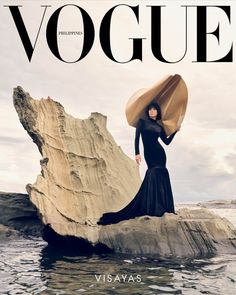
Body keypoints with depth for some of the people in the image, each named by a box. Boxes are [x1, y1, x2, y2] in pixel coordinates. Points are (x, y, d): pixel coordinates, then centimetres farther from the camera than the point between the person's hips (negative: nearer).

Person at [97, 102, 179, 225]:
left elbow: (167, 142, 16)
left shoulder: (160, 126, 16)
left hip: (159, 152, 4)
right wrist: (137, 153, -13)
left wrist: (175, 131, 8)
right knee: (154, 174, -16)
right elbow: (137, 137, -2)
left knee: (160, 176, -5)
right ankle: (154, 208, -18)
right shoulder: (142, 121, 7)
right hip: (148, 153, -3)